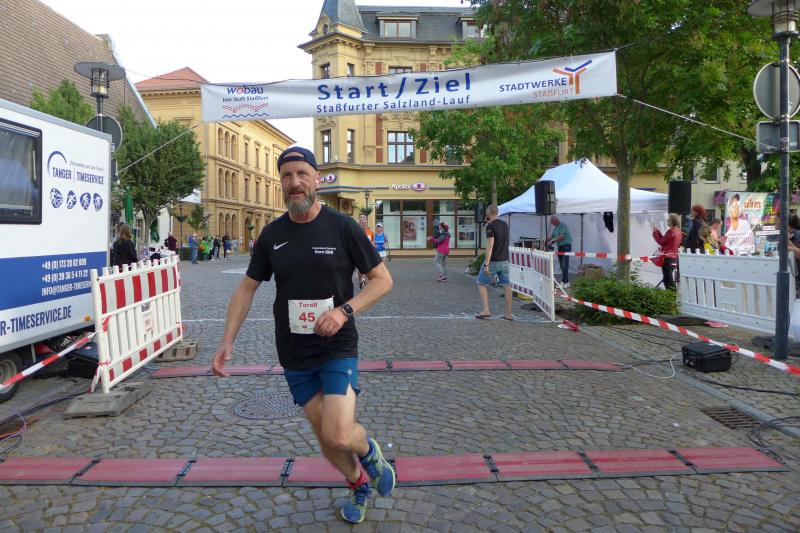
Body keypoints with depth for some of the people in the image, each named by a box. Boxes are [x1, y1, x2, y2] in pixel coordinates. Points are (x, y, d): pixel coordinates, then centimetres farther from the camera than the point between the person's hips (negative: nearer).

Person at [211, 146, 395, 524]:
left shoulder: (342, 227, -8)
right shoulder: (272, 234, 2)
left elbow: (383, 279, -5)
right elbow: (247, 288, 9)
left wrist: (345, 310, -20)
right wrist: (228, 340, 1)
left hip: (338, 348, -3)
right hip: (294, 354, 4)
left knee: (338, 435, -17)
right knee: (323, 433, 12)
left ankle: (368, 450, 20)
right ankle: (359, 485, 40)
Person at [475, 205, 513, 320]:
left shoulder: (490, 226, -13)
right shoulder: (505, 224, 10)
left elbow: (490, 245, -21)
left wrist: (486, 264, -23)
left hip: (493, 260, -7)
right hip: (504, 260, 7)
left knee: (482, 283, 5)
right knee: (506, 285, 6)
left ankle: (486, 310, -3)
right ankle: (509, 314, 8)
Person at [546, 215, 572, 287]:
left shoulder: (563, 226, -13)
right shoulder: (555, 228, 14)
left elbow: (561, 237, -22)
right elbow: (551, 236, 14)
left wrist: (552, 242, -21)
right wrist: (546, 243, -1)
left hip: (566, 246, -9)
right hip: (559, 247, 9)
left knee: (565, 265, -12)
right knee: (561, 265, 7)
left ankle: (565, 282, -13)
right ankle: (565, 282, 11)